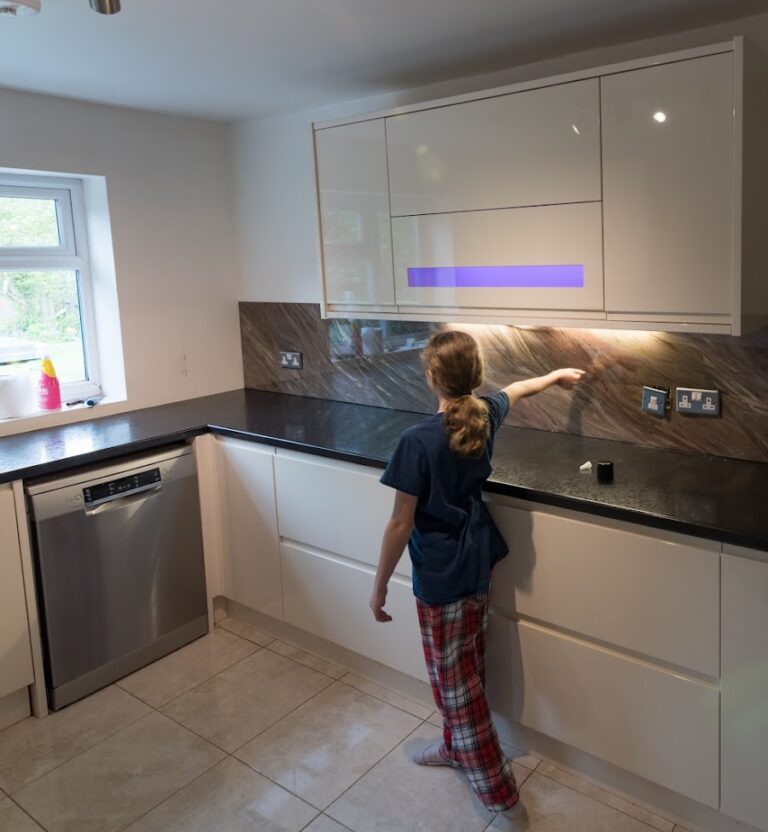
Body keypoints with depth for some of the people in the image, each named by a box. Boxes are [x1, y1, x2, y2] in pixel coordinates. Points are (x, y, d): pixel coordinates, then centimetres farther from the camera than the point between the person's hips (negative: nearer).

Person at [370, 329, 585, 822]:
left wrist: (380, 587, -8)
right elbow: (518, 390, 18)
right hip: (479, 565, 8)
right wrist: (558, 375, 40)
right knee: (468, 669, 24)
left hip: (441, 578, -7)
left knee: (456, 683, 8)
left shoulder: (419, 442, -25)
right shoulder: (487, 415, -5)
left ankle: (499, 792, 20)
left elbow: (401, 524, -20)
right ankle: (457, 747, 45)